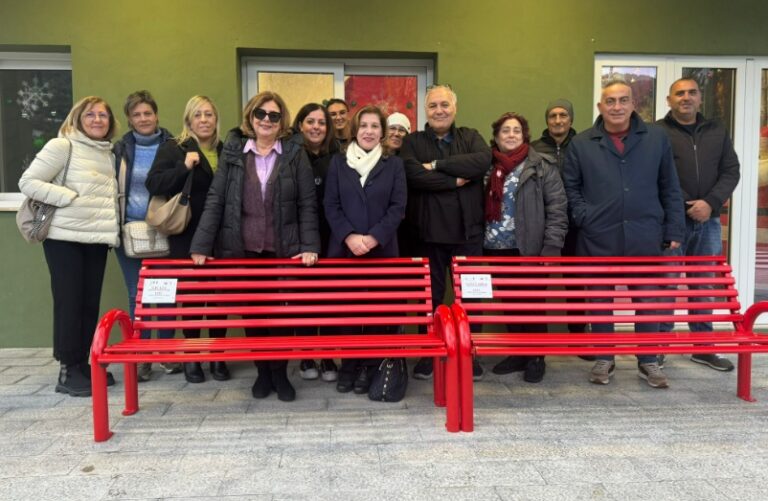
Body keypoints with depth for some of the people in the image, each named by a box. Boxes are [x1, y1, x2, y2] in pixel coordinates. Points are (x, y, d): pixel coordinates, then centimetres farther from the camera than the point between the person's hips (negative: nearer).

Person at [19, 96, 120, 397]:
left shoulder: (109, 154, 14)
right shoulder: (61, 146, -5)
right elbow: (28, 183, -9)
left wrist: (112, 229, 5)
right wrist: (69, 197, -16)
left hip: (97, 239, 6)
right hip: (65, 237, -6)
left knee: (91, 303, 9)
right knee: (69, 302, -1)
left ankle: (83, 364, 20)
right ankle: (68, 371, 8)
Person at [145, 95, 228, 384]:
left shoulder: (226, 151, 12)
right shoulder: (172, 149, 1)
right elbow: (153, 184, -10)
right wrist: (184, 168, -22)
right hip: (187, 236, -3)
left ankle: (218, 356, 17)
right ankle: (192, 357, 15)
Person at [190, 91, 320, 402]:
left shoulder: (295, 154, 2)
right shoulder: (232, 152, 4)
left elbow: (307, 204, 0)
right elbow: (215, 200, 1)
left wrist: (309, 246, -10)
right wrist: (201, 245, -6)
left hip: (283, 250, -1)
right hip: (241, 249, 1)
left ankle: (279, 373, 21)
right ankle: (262, 372, 25)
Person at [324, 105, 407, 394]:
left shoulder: (394, 164, 7)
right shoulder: (338, 163, 8)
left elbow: (398, 207, -1)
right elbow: (331, 206, 2)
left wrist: (374, 238, -13)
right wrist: (350, 237, -13)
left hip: (382, 249, 0)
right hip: (343, 248, 1)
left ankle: (370, 367, 15)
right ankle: (348, 365, 15)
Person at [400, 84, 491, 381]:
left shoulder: (470, 137, 9)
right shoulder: (412, 142, 5)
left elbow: (483, 160, -14)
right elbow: (413, 175, -15)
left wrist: (437, 164, -14)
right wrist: (455, 180, -13)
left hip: (468, 232, 1)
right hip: (429, 233, -1)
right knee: (430, 296, 9)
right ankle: (428, 355, 21)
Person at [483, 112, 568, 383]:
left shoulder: (541, 166, -3)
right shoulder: (488, 167, 9)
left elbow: (557, 209, -8)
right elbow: (482, 209, 10)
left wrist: (551, 248, -15)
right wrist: (480, 244, 2)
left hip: (530, 249, -4)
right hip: (497, 249, 4)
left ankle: (536, 358, 19)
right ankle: (518, 353, 26)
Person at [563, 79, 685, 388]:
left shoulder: (656, 138, 5)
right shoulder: (582, 143, 3)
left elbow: (670, 189, 6)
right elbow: (570, 186, 7)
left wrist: (674, 231, 2)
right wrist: (583, 217, -7)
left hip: (645, 238, 1)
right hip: (598, 239, 0)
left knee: (647, 300, 10)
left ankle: (648, 361, 24)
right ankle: (604, 359, 24)